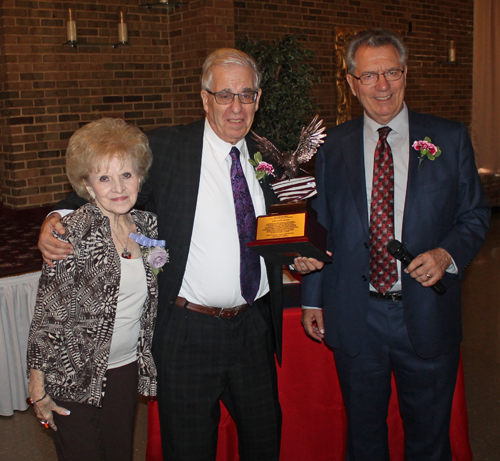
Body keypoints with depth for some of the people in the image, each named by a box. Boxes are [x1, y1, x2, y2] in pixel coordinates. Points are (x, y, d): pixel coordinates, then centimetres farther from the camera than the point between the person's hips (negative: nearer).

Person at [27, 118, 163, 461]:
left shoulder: (147, 225, 0)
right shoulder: (76, 231, -17)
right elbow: (48, 312, -15)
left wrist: (146, 360, 10)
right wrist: (38, 385, -12)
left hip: (127, 368, 5)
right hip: (74, 375, -5)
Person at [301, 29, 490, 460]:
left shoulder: (450, 138, 1)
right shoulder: (333, 146, 4)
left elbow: (475, 215, 5)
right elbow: (320, 227, 8)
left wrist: (447, 253, -15)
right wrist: (312, 299, 7)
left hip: (427, 315, 0)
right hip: (354, 317, 1)